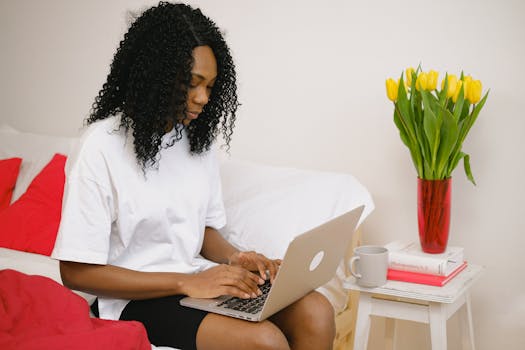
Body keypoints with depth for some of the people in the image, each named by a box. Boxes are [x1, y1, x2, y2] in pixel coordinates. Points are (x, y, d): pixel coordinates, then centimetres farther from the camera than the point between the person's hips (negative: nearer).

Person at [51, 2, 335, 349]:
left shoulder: (197, 137, 7)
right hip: (134, 296, -6)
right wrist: (187, 283, -21)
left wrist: (235, 258, -8)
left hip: (198, 278, 7)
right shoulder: (102, 147, -15)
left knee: (316, 313, -17)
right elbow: (76, 271, -15)